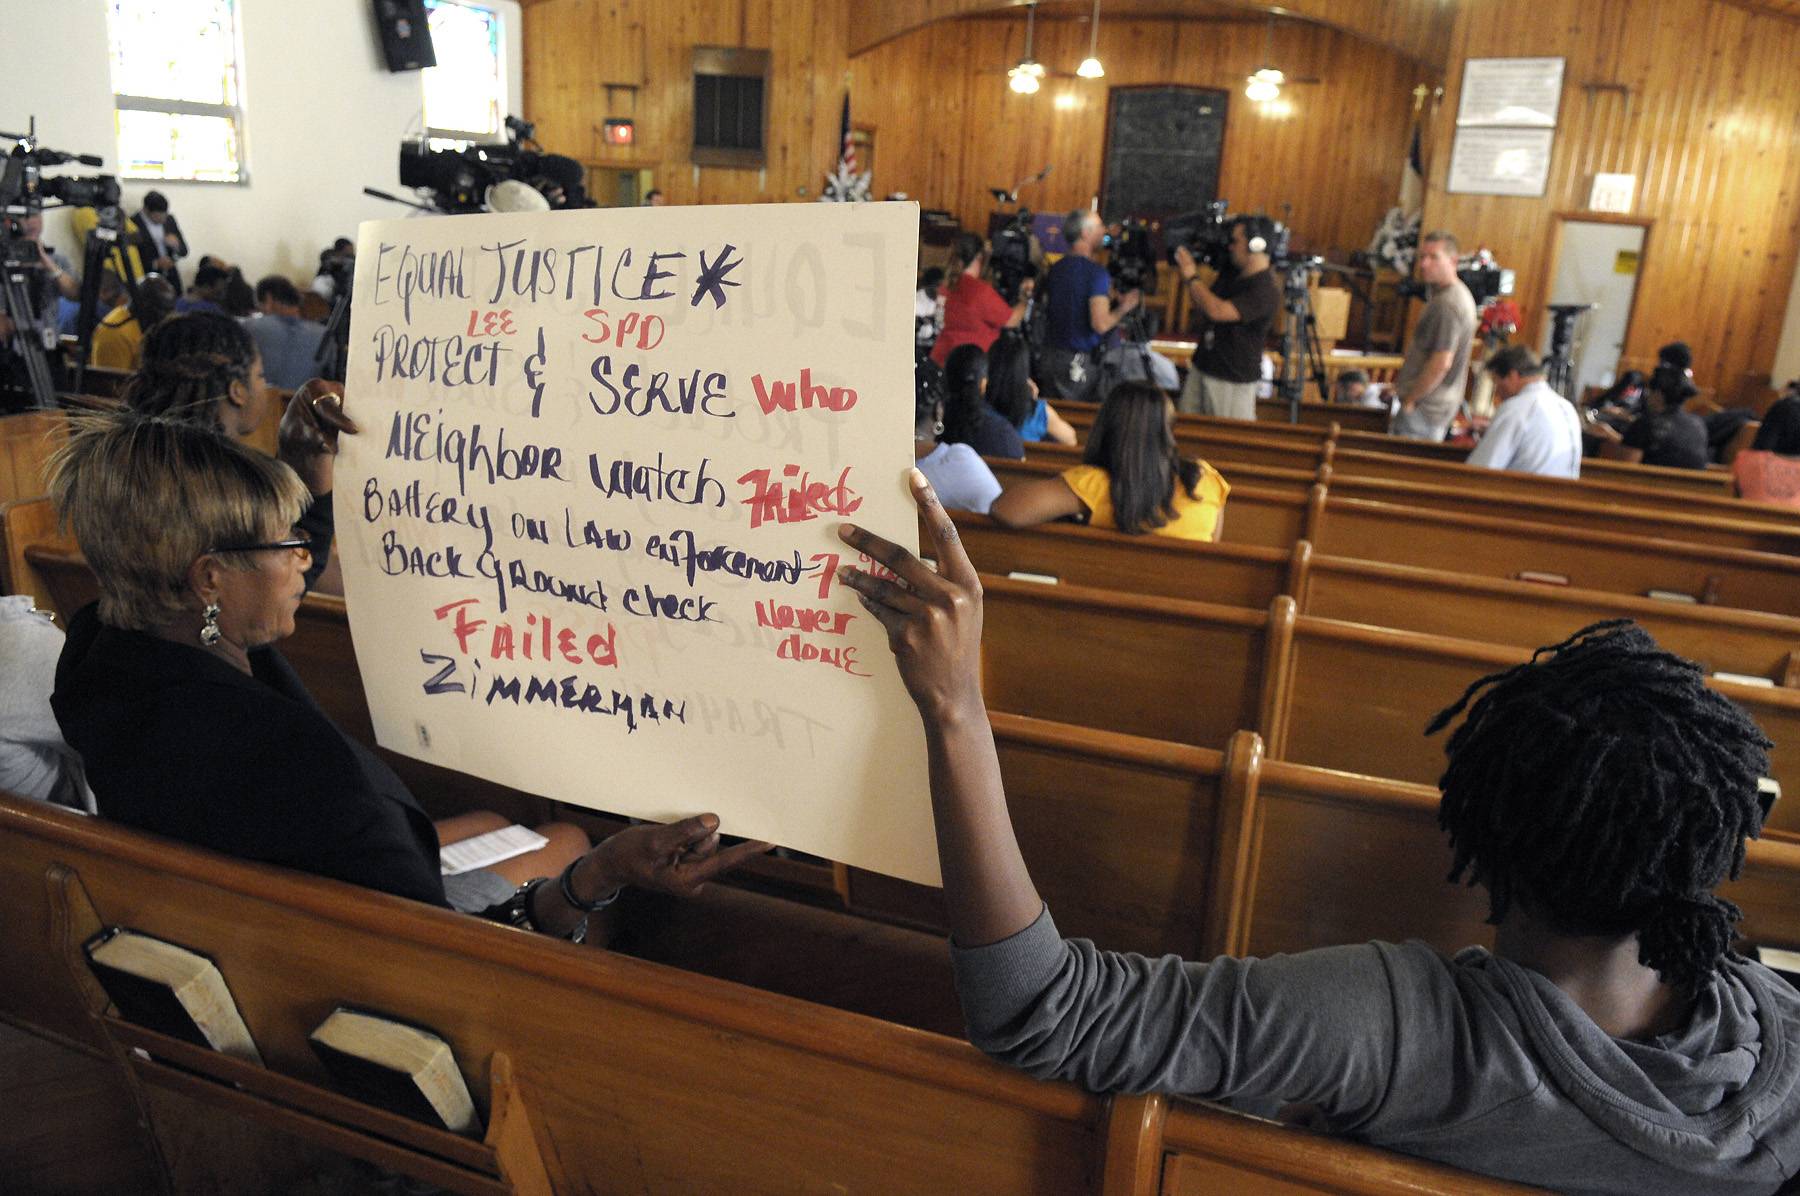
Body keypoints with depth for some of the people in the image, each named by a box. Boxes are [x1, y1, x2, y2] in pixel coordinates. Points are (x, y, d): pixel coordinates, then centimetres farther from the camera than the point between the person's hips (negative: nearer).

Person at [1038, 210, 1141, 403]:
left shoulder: (1055, 269, 10)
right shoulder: (1097, 273, -13)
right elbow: (1101, 324, -21)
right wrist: (1123, 307, -2)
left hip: (1049, 356, 7)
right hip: (1080, 362, -7)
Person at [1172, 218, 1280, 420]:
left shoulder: (1266, 291, -20)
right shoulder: (1231, 274, 8)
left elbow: (1218, 311, -30)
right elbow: (1202, 308, 17)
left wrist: (1192, 276, -18)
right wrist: (1186, 275, 2)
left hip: (1234, 381, -8)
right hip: (1201, 369, 8)